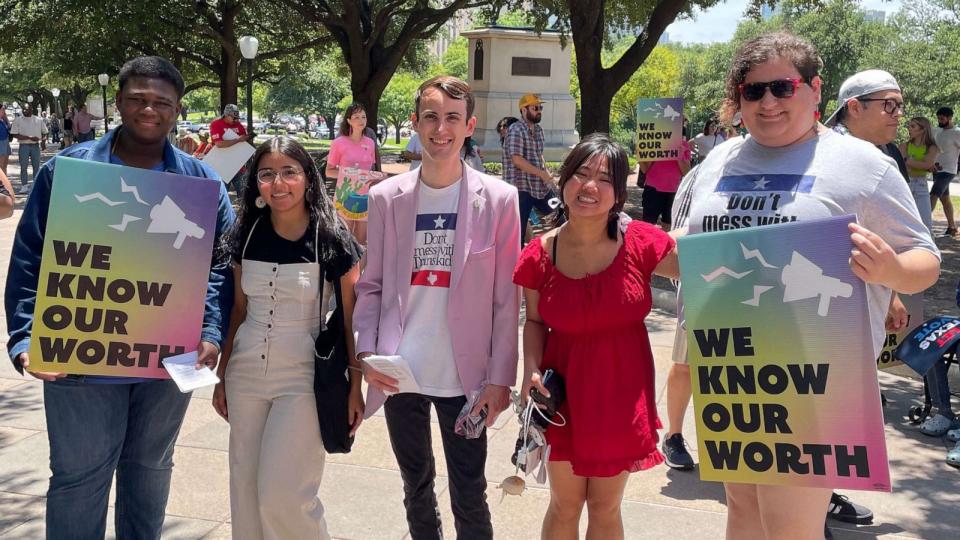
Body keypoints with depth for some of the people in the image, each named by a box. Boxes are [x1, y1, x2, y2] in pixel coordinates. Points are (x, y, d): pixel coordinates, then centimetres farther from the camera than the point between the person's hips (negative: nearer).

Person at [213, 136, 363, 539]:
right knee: (244, 488, 12)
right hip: (245, 374, 5)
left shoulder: (332, 239, -9)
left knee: (283, 494, -6)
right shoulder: (247, 234, 3)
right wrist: (221, 375, 12)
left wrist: (355, 386, -6)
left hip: (303, 377, -5)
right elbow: (238, 310, 11)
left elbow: (350, 319, -5)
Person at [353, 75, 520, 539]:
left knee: (469, 498, 6)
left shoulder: (497, 199, -4)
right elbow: (370, 286, 6)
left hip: (464, 378, -2)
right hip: (399, 375, 2)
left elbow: (506, 299, -4)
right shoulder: (386, 197, 2)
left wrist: (500, 378, -7)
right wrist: (367, 353, -7)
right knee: (416, 488, 19)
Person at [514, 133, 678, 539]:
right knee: (565, 504, 15)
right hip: (564, 393, 1)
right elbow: (535, 321, 5)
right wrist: (532, 370, -10)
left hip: (622, 394, 0)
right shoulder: (540, 255, -8)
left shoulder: (641, 244, -12)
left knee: (606, 507, 16)